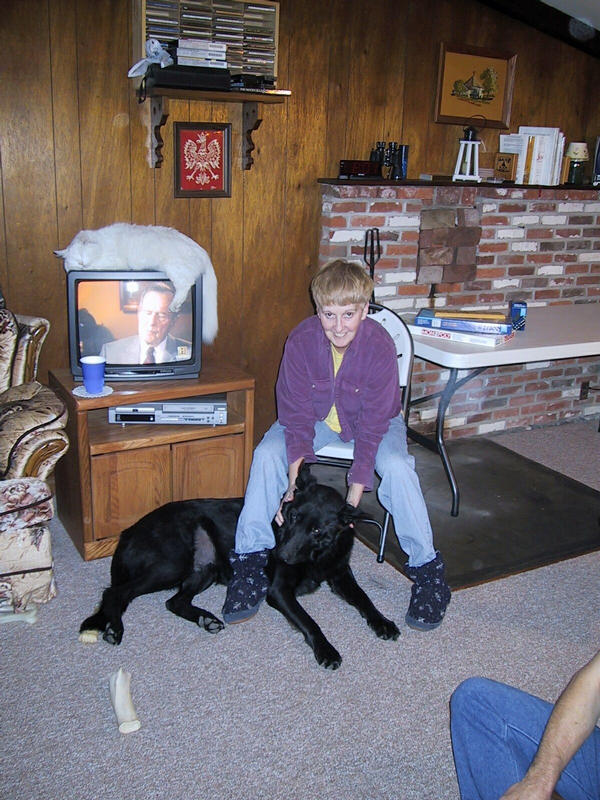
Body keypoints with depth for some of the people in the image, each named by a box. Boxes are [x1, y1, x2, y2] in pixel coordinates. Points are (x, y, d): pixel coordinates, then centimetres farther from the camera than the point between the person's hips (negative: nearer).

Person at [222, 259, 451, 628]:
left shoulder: (380, 346, -29)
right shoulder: (301, 341, -24)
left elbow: (372, 427, -25)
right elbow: (297, 417, -19)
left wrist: (353, 499, -29)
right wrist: (292, 485, -28)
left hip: (374, 421, -2)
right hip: (317, 416, 2)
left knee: (397, 467, -30)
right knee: (267, 455, -23)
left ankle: (427, 568, -12)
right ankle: (251, 558, -10)